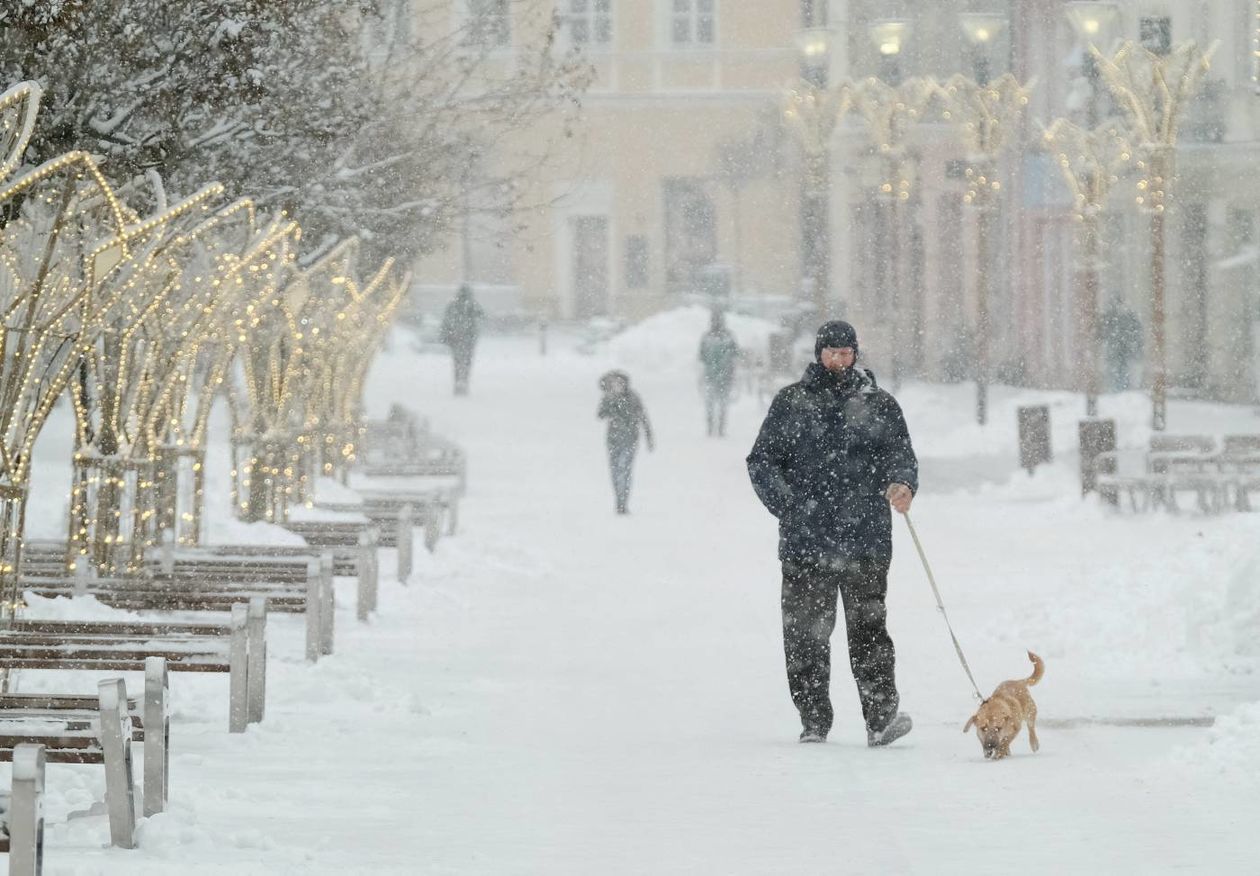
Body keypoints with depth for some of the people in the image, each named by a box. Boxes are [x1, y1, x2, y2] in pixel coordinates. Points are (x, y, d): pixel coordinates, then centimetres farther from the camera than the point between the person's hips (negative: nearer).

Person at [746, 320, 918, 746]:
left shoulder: (879, 405, 11)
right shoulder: (791, 403, 10)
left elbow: (902, 455, 7)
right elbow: (762, 460, 11)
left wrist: (902, 484, -16)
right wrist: (788, 506, -3)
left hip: (865, 540, -1)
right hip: (804, 541, 1)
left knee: (869, 630, -8)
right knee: (805, 634, 1)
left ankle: (882, 716, -10)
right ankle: (813, 720, 9)